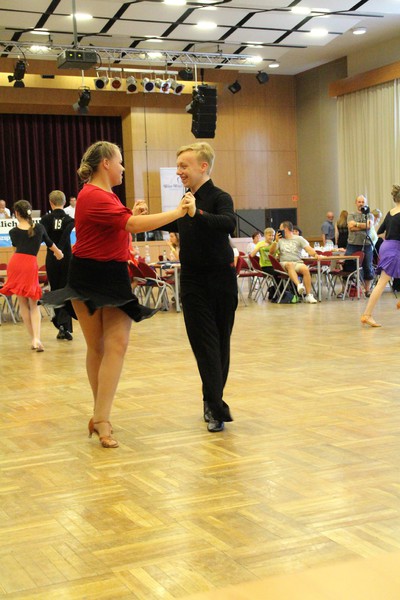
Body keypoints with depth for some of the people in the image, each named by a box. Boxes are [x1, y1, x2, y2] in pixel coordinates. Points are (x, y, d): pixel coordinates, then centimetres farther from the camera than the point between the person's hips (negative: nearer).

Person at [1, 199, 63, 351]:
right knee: (34, 304, 7)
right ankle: (37, 338, -11)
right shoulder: (39, 228, 7)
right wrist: (58, 252, 47)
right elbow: (50, 243, 25)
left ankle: (33, 338, 14)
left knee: (23, 303, 12)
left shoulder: (13, 231, 5)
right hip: (30, 265, -1)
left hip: (15, 263, 1)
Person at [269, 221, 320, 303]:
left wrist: (315, 254, -20)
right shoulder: (280, 240, 18)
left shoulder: (299, 239, 12)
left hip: (297, 263, 0)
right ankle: (299, 285, -56)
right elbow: (271, 252, 12)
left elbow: (308, 249, 0)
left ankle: (308, 295, -30)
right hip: (284, 264, 0)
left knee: (305, 269, -32)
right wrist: (276, 241, -2)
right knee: (290, 264, -37)